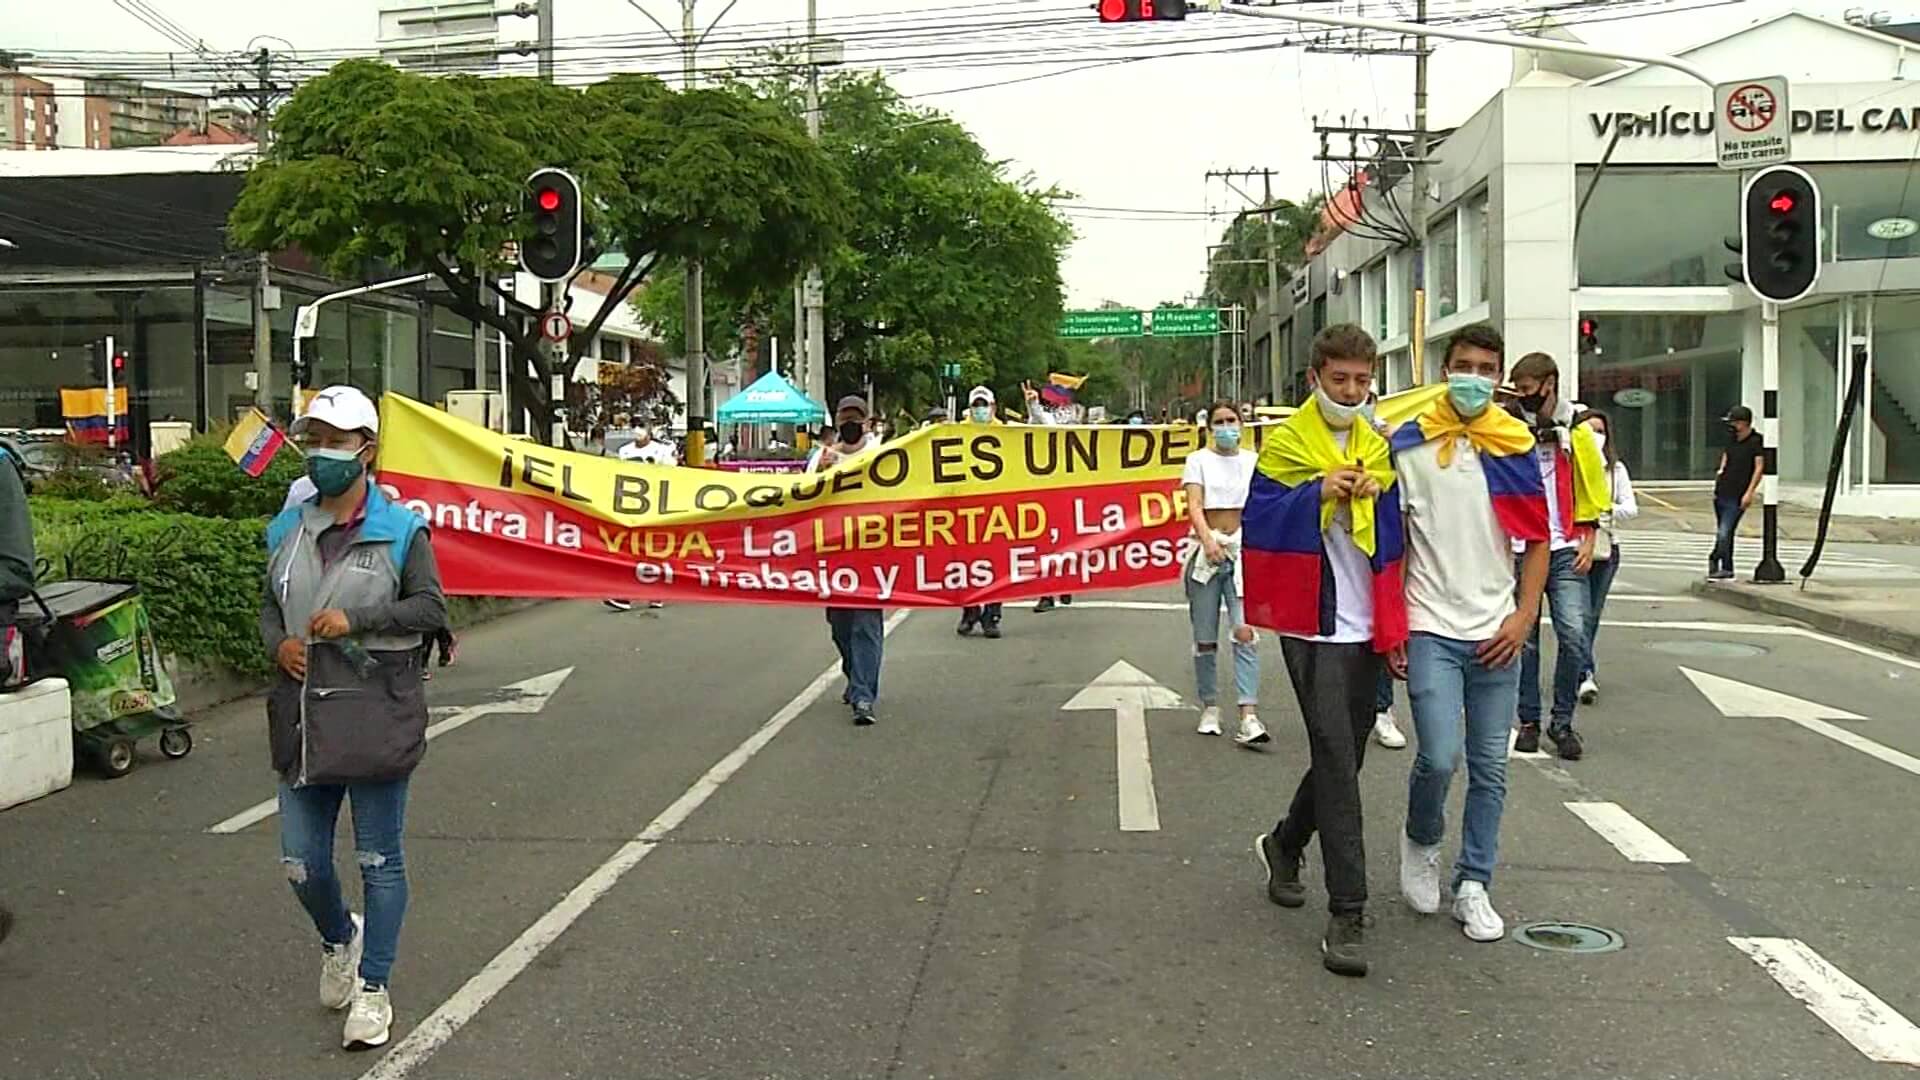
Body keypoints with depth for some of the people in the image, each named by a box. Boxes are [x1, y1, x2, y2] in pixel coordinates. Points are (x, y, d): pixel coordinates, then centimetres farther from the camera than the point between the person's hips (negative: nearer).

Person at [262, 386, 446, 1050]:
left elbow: (431, 607, -6)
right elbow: (270, 606, 18)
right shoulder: (288, 531, 9)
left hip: (376, 713, -4)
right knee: (301, 863, 9)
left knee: (378, 860, 4)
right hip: (304, 713, 5)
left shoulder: (399, 530, -5)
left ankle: (373, 990, 17)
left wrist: (355, 619, -16)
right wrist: (279, 643, -3)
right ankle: (338, 939, 40)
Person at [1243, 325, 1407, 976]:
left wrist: (1395, 631, 3)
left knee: (1343, 756, 14)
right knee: (1337, 758, -12)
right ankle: (1347, 913, -10)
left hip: (1367, 629, 6)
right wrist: (1319, 492, -25)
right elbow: (1260, 525, -13)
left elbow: (1393, 543, 13)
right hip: (1313, 628, -6)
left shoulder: (1378, 450, 12)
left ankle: (1284, 844, 40)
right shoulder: (1285, 445, -3)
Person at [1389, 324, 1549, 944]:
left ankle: (1473, 885, 19)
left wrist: (1523, 619, -2)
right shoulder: (1408, 445, 0)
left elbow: (1537, 540, 9)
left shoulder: (1515, 447, 6)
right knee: (1440, 756, -13)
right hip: (1431, 630, -2)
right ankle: (1421, 840, 17)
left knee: (1489, 769, 6)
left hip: (1495, 633, 3)